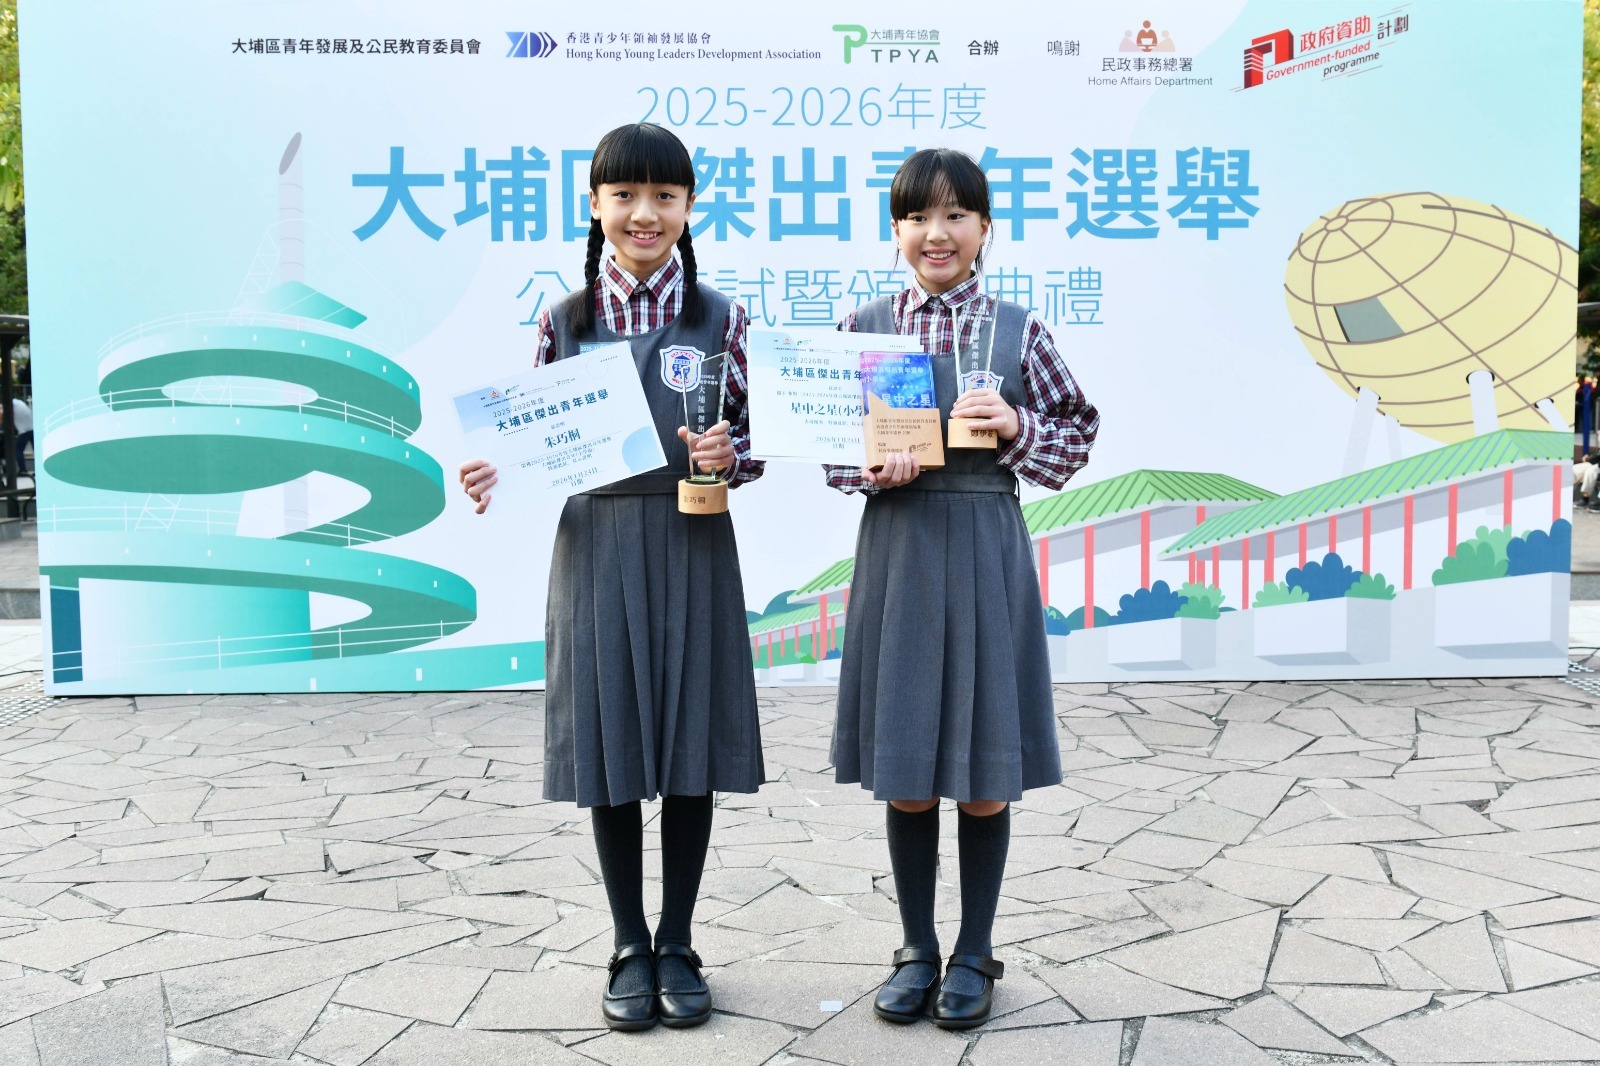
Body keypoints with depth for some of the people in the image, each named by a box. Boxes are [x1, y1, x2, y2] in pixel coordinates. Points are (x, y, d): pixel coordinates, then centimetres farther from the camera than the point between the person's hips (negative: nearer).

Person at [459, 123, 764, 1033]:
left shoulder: (719, 319, 2)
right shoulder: (565, 321, 3)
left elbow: (752, 443, 5)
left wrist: (727, 455, -17)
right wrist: (495, 476, -13)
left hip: (693, 548, 0)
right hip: (597, 548, 1)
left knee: (690, 747, 5)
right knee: (612, 749, 6)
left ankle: (678, 946, 22)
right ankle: (631, 950, 22)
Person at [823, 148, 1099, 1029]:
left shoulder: (1017, 331, 1)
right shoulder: (865, 327, 4)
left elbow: (1077, 430, 6)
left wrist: (1016, 426, -13)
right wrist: (873, 466, -13)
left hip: (987, 548, -1)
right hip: (896, 547, 1)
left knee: (985, 773, 6)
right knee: (904, 773, 8)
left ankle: (975, 953, 23)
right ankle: (916, 948, 26)